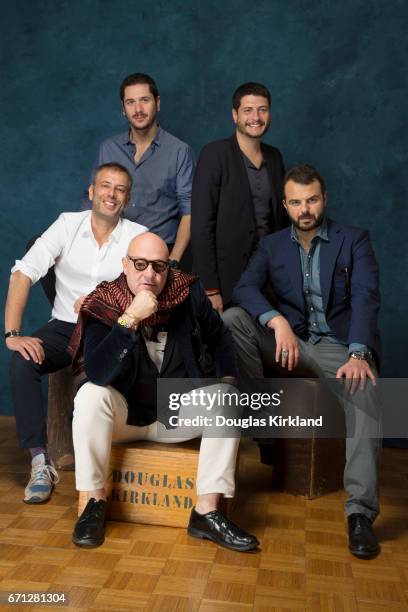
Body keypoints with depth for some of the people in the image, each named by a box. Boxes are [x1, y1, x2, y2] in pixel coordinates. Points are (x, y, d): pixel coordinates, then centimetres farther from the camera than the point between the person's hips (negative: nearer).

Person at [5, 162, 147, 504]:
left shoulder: (138, 236, -2)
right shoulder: (67, 224, -1)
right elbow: (24, 273, -9)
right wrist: (13, 333, -20)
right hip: (65, 326, 2)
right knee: (22, 363, -25)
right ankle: (41, 462, -15)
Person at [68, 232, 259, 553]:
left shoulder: (189, 294, -8)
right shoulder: (102, 305, -16)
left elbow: (220, 337, 10)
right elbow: (97, 374, -31)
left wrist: (228, 379, -2)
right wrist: (130, 319, -37)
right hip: (126, 414, -2)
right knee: (90, 395, -29)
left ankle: (206, 512, -17)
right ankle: (95, 501, -13)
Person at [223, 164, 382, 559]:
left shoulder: (353, 241, 3)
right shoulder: (272, 245, 9)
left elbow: (365, 298, -12)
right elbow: (244, 289, -8)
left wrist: (358, 354, -29)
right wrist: (277, 322, -28)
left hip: (338, 347, -2)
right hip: (288, 343, 3)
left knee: (365, 393, -35)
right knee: (232, 319, -21)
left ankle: (360, 512, -27)